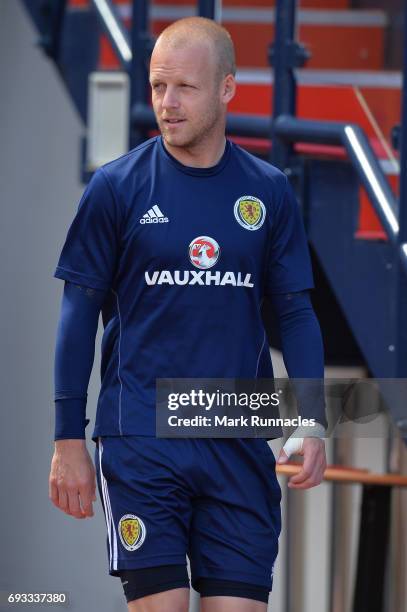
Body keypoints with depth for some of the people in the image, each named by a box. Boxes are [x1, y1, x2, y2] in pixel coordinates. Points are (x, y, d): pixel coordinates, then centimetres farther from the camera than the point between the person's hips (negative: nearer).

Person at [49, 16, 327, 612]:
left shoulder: (269, 192, 7)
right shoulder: (117, 186, 0)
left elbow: (295, 311, 11)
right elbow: (79, 313, 2)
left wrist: (312, 423, -1)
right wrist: (68, 438, -2)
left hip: (239, 446, 2)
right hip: (141, 441, -2)